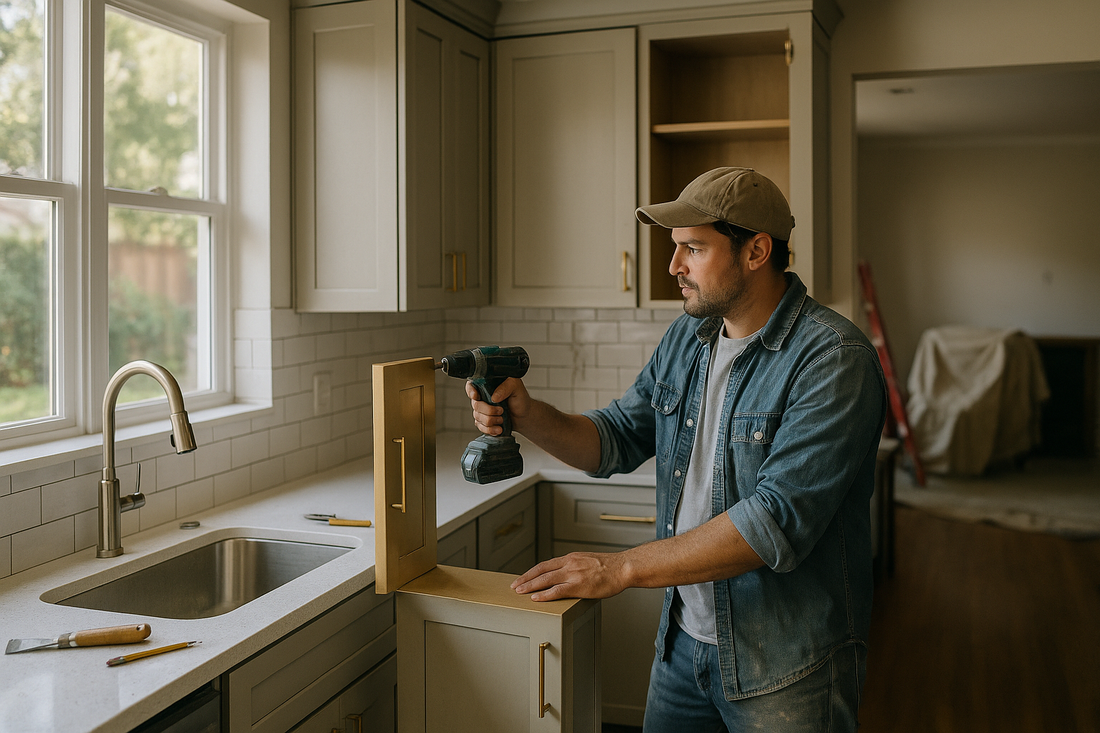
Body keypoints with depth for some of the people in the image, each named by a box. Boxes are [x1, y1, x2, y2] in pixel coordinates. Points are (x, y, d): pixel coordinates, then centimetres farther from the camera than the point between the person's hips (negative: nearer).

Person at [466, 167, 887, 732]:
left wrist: (621, 568, -27)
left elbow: (779, 522, -29)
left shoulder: (834, 359, -21)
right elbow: (616, 441, 7)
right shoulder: (686, 337, 4)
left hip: (785, 664, -6)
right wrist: (528, 416, -12)